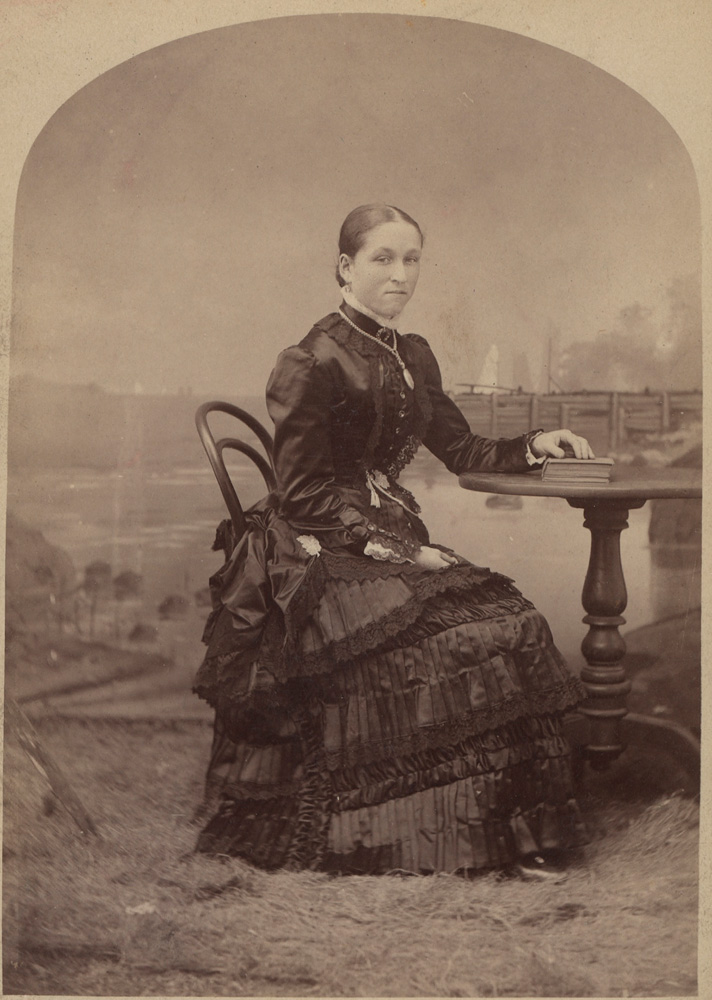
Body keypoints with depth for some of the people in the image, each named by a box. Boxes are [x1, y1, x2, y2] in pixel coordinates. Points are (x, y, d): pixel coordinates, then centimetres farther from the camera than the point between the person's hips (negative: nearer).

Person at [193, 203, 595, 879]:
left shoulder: (413, 356, 16)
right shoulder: (311, 364, -7)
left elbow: (461, 451, 23)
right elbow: (305, 494, -11)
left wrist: (534, 445, 7)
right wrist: (391, 548, -17)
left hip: (394, 539, 7)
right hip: (318, 558, -7)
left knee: (515, 621, -18)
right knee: (458, 635, -28)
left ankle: (513, 835, -13)